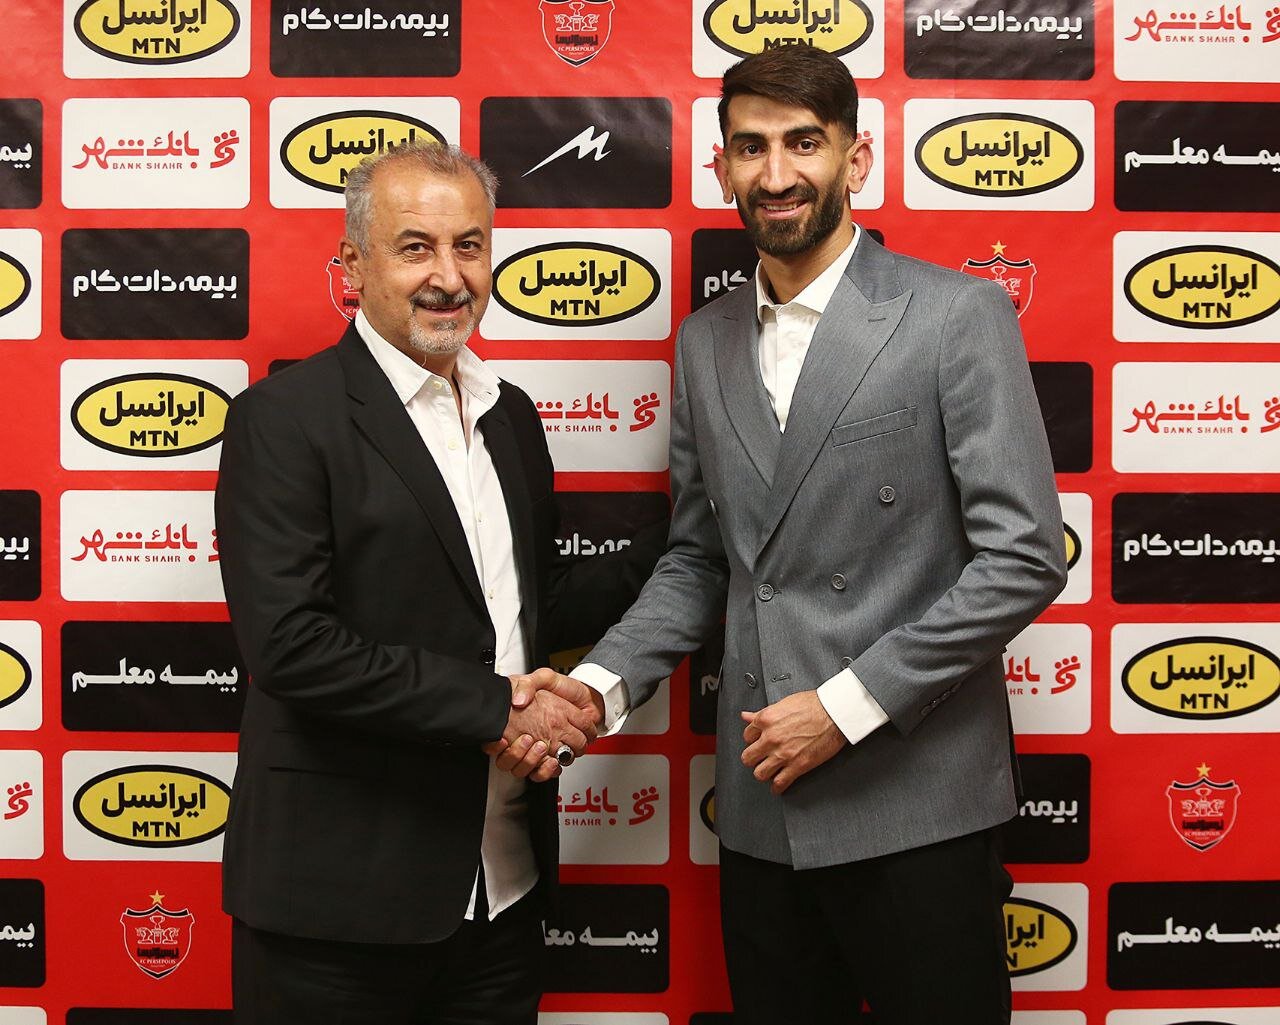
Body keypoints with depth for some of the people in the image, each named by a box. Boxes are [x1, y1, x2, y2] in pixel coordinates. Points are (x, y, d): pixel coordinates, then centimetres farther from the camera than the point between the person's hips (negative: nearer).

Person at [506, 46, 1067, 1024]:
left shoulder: (959, 315, -7)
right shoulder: (705, 342, 9)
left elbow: (1024, 558, -11)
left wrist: (846, 705, -14)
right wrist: (598, 681, -2)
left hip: (912, 805, -4)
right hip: (759, 806, 5)